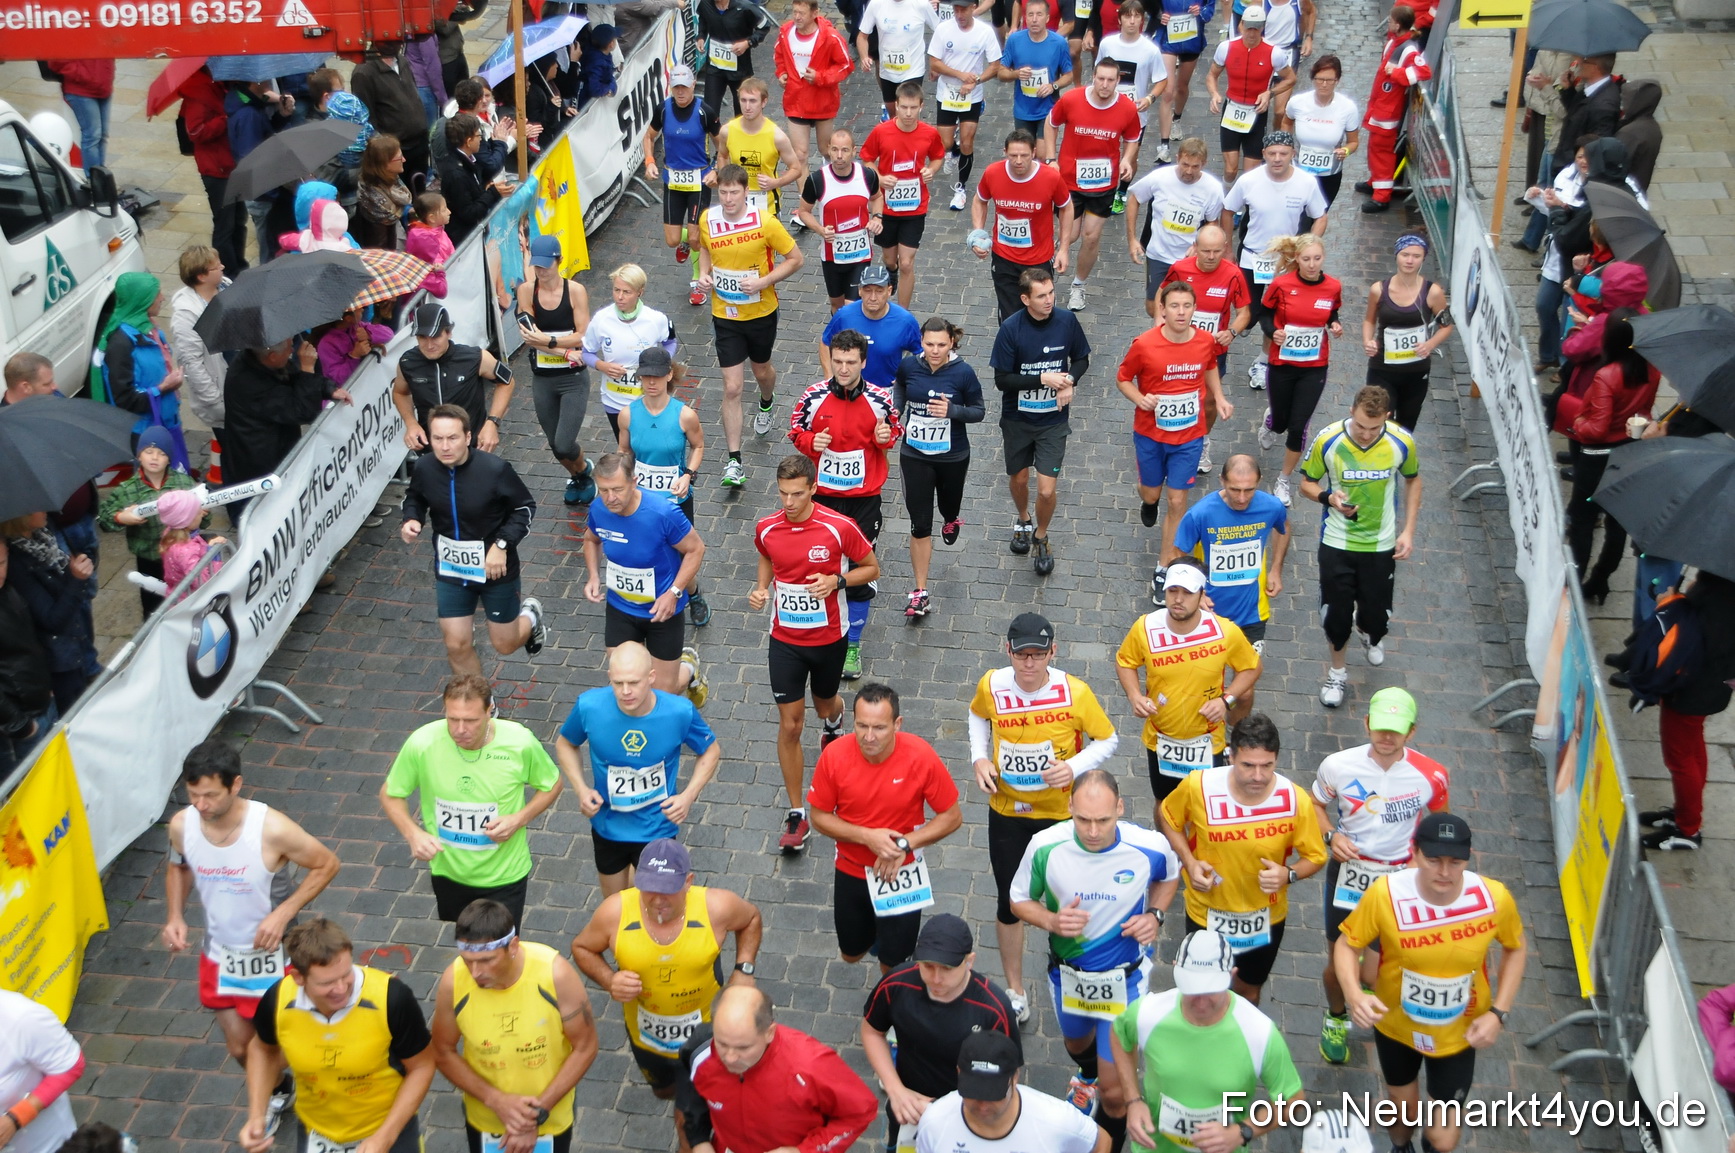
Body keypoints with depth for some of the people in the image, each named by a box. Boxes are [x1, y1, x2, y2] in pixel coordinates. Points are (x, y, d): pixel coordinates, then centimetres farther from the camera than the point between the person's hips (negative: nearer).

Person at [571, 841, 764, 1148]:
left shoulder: (716, 907, -28)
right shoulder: (615, 911, -27)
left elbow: (752, 917, -4)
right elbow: (582, 948, -8)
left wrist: (744, 969, -15)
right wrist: (609, 980, -26)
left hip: (702, 1031, -2)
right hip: (644, 1032, 3)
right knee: (664, 1091, 33)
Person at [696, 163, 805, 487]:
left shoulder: (764, 221, -19)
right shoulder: (707, 219, -9)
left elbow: (795, 259, -11)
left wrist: (763, 281, -24)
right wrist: (704, 273, -6)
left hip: (761, 312, -1)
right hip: (725, 315, 1)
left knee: (761, 370, 24)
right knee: (732, 388, -5)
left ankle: (766, 403, 62)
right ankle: (734, 461, -2)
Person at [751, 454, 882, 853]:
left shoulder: (840, 528, -19)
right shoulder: (766, 528, -9)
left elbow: (871, 569, -5)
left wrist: (836, 581, -23)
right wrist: (760, 588, -6)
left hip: (829, 638, -1)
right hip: (785, 640, 1)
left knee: (825, 705, 23)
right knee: (789, 725, 0)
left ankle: (834, 724, 64)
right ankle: (796, 815, 9)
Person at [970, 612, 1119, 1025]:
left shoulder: (1075, 693, -21)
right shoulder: (991, 686, -15)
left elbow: (1108, 740, -7)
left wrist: (1074, 766, -25)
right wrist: (980, 759, -7)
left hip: (1061, 813, -1)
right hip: (1006, 812, 1)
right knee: (1010, 904, 11)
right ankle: (1015, 992, 30)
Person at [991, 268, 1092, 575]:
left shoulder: (1067, 321, -12)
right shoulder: (1011, 328, -19)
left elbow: (1082, 359, 4)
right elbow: (1002, 380, -16)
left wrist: (1069, 381, -16)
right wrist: (1043, 379, -25)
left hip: (1053, 420, 0)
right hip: (1017, 419, 0)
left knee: (1047, 490, -5)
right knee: (1018, 478, 20)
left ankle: (1041, 537, 25)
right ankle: (1023, 521, 52)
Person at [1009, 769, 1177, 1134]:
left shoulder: (1150, 847, -26)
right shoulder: (1044, 847, -26)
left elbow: (1169, 877, 1)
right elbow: (1019, 900, -7)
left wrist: (1155, 915, -17)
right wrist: (1052, 921, -28)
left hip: (1123, 978, -2)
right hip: (1067, 973, 2)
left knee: (1114, 1089, 0)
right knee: (1076, 1041, 34)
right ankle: (1088, 1074, 71)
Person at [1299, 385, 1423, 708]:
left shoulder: (1402, 443, -16)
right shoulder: (1327, 440, -19)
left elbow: (1413, 480, 4)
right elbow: (1307, 484, -5)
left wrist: (1408, 530, -1)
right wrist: (1330, 497, -26)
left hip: (1381, 545, 1)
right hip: (1337, 543, -1)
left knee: (1376, 613, 10)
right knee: (1336, 612, 7)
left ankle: (1369, 633, 50)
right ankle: (1337, 672, 34)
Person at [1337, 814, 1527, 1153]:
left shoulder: (1494, 898, -25)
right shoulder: (1385, 894, -30)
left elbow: (1516, 948, -4)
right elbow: (1346, 944, -14)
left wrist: (1499, 1012, -11)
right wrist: (1355, 995, -32)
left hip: (1459, 1034, 0)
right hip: (1396, 1026, 0)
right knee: (1403, 1109, 25)